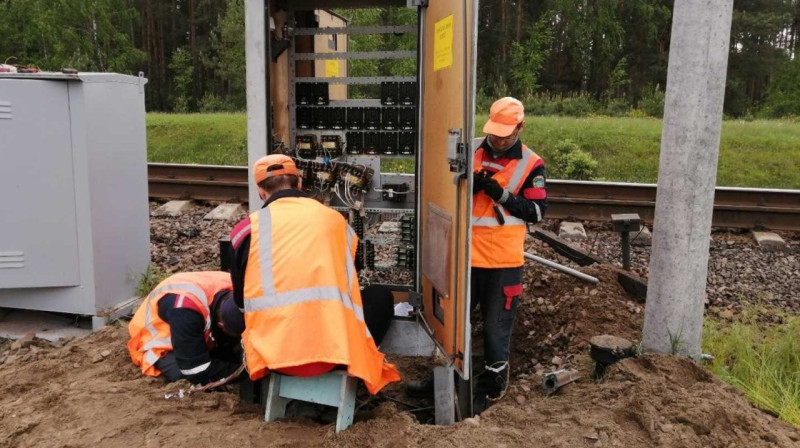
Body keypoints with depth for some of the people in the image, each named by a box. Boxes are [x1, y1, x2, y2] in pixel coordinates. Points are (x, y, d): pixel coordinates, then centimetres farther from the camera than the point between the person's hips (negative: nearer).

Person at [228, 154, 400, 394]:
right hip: (336, 349, 0)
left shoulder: (247, 228, 6)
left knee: (228, 309, 33)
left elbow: (241, 300, 17)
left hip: (274, 352, 1)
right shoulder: (334, 219, 9)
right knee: (381, 296, 27)